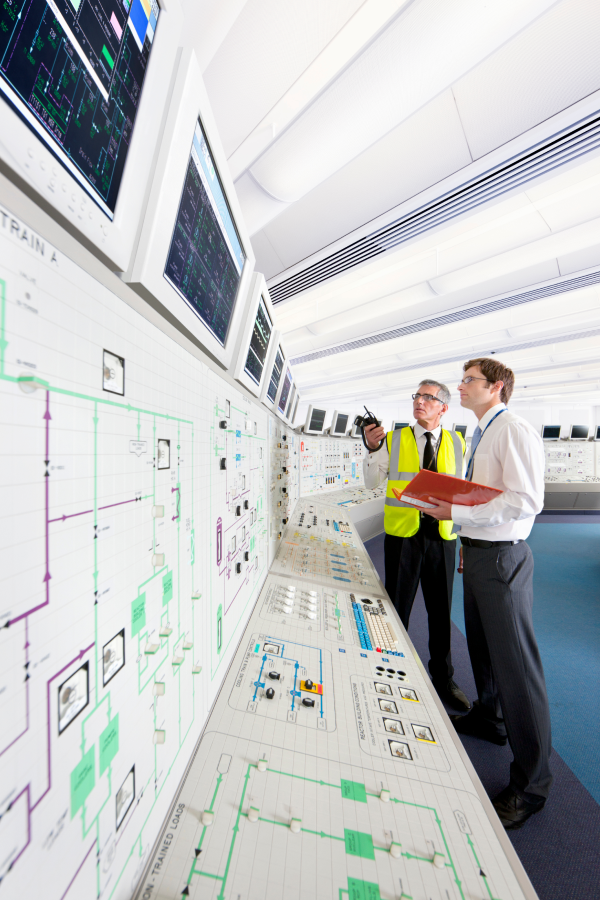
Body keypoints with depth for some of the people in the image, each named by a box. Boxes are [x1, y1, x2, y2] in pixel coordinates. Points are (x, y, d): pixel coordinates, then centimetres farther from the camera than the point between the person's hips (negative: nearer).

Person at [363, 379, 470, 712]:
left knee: (441, 610, 17)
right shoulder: (394, 440, 0)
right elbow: (372, 482, -2)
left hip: (442, 536, 2)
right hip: (402, 534, -2)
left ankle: (443, 678, 41)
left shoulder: (457, 443, 7)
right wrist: (372, 448, -17)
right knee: (397, 609, 11)